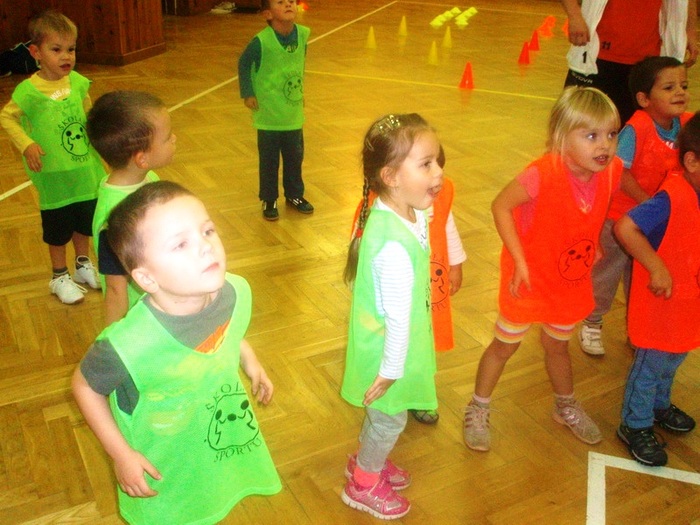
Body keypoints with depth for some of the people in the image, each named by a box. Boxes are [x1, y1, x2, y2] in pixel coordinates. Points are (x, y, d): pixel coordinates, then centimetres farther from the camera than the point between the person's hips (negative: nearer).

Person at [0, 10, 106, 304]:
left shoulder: (77, 82, -4)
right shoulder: (29, 90, -16)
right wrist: (26, 144, -19)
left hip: (85, 169, 4)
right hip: (54, 175, -4)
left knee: (85, 221, 18)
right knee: (57, 227, 10)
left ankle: (84, 265, 39)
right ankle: (59, 277, 28)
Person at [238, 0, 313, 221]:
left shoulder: (303, 34, -6)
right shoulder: (261, 41, -20)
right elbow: (244, 64, -6)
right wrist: (247, 94, -9)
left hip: (294, 114, 4)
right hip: (268, 115, -4)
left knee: (295, 157, 17)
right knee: (269, 160, 8)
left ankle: (294, 195, 35)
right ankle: (269, 201, 23)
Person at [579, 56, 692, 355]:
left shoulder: (687, 125, -7)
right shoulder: (636, 129, -25)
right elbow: (619, 171, -29)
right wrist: (647, 202, -27)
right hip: (621, 216, -5)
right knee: (607, 273, 11)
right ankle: (591, 324, 34)